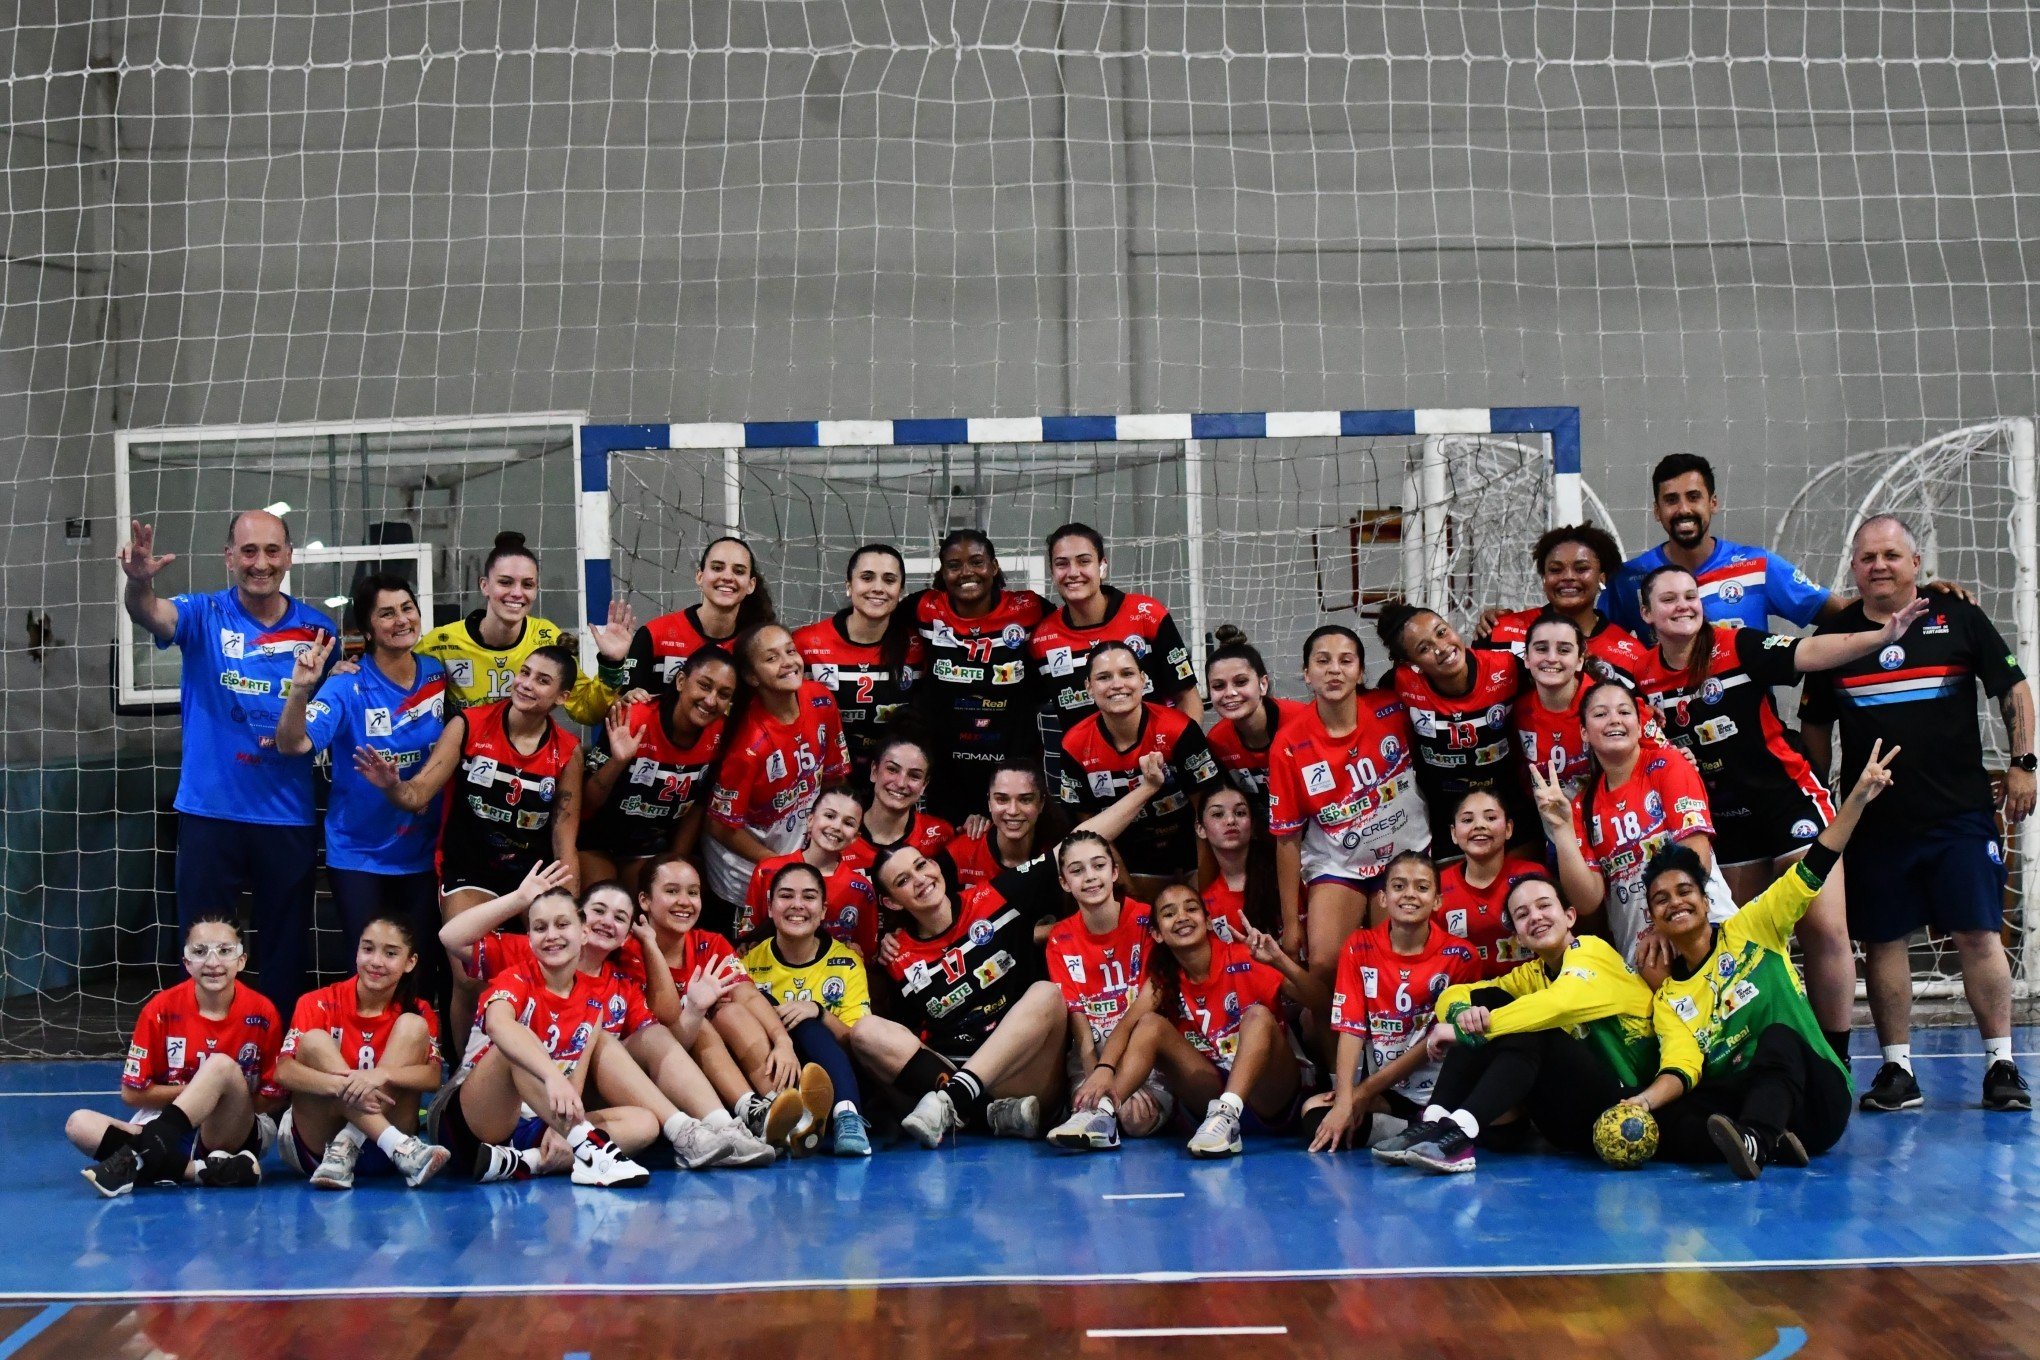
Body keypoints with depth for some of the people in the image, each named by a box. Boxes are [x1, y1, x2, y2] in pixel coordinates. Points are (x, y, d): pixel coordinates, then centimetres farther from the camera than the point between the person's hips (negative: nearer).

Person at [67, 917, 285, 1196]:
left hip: (238, 1135, -2)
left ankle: (136, 1159, -38)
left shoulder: (261, 1013, -5)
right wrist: (194, 1091, -10)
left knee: (222, 1065, -29)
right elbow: (132, 1093, 0)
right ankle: (199, 1170, -34)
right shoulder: (162, 1009, -3)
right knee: (79, 1124, -22)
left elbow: (273, 1100, 1)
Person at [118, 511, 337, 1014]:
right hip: (209, 811, -1)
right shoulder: (204, 615, -3)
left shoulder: (317, 629, 3)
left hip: (288, 817, 2)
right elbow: (150, 614, -25)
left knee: (287, 953, 11)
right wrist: (138, 581, -48)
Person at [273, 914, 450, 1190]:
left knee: (412, 1026, -15)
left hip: (377, 1145, 1)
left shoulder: (420, 1013, 2)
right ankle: (402, 1150, -37)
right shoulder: (319, 1004, -3)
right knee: (314, 1041, -23)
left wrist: (382, 1074, -36)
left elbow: (433, 1077, -16)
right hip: (314, 1144, 0)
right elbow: (283, 1072, -18)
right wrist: (342, 1085, -37)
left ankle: (346, 1148, -27)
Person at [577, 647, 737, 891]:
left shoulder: (719, 735, -13)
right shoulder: (632, 721, -27)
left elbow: (697, 806, 2)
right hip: (597, 840, -4)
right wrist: (617, 761, -39)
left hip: (653, 848, 4)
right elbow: (586, 801, -22)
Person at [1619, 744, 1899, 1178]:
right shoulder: (1668, 999, 12)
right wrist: (1645, 1100, -25)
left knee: (1778, 1037, -35)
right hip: (1734, 1103, 2)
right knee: (1657, 1123, -26)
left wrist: (1858, 797, -11)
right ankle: (1772, 1141, -38)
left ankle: (1755, 1141, -58)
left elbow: (1813, 870, -1)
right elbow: (1681, 1067, -4)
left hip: (1813, 1102, -2)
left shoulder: (1750, 931, 8)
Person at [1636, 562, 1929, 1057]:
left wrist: (1881, 636, -37)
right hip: (1723, 815, 4)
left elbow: (1809, 653, -25)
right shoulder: (1643, 676, -1)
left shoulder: (1737, 645, -12)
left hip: (1788, 795, -4)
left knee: (1825, 930, -8)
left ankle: (1836, 1059, 3)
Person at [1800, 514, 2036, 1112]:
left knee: (1979, 934, -2)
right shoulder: (1833, 635, 7)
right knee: (1882, 941, 3)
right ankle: (1896, 1068, 11)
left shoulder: (1957, 617, 3)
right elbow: (1814, 725, 15)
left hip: (1961, 814, -2)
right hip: (1874, 821, 2)